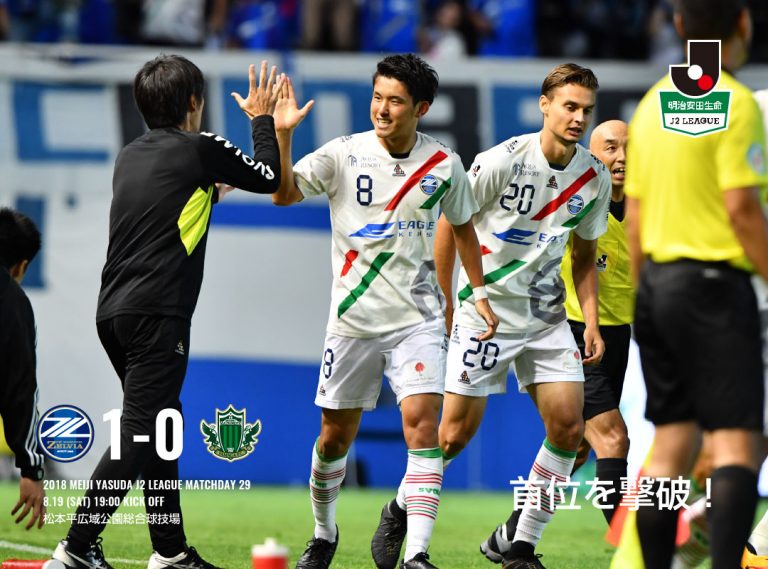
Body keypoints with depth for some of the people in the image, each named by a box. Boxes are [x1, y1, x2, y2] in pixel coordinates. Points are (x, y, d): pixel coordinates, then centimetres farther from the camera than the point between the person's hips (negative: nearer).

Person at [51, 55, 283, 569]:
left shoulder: (130, 156, 16)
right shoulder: (201, 148, -3)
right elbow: (269, 178, 12)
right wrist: (262, 119, 26)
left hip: (114, 311, 8)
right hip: (156, 314, -8)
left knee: (160, 427, 17)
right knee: (138, 432, -10)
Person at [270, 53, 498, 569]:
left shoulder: (444, 164, 1)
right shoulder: (344, 154, -5)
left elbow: (463, 228, 17)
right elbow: (284, 193, -15)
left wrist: (480, 293, 17)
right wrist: (281, 134, -28)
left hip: (417, 318, 0)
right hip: (353, 316, 0)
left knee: (422, 420, -16)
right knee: (336, 433, 6)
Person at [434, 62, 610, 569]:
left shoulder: (595, 177, 1)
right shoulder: (503, 161, -14)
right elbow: (449, 224, -5)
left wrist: (592, 322, 3)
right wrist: (445, 305, -3)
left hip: (546, 315, 5)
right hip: (485, 310, -5)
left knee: (568, 425, -6)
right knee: (458, 432, -6)